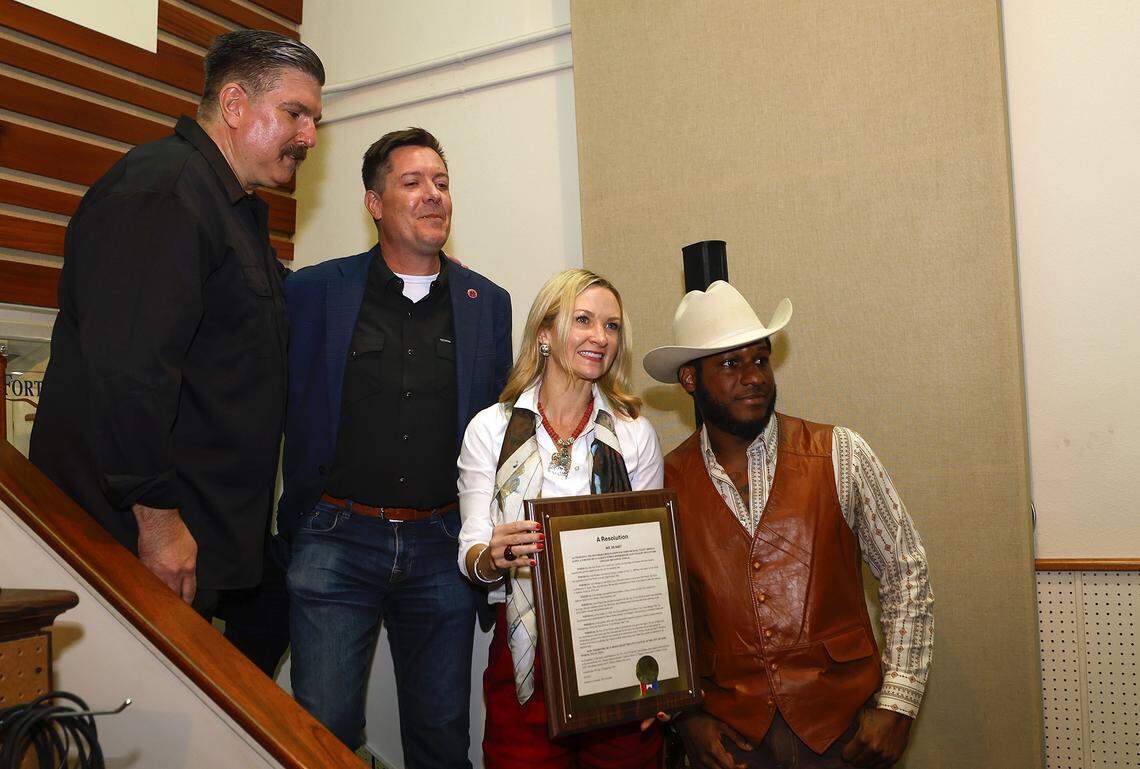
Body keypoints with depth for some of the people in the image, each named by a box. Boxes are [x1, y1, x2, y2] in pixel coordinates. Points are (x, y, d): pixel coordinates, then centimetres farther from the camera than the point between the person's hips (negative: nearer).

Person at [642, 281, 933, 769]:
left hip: (841, 727, 0)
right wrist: (685, 716, -4)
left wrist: (896, 706, -7)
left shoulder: (840, 455, -5)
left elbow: (906, 576, -2)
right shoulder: (666, 485, -3)